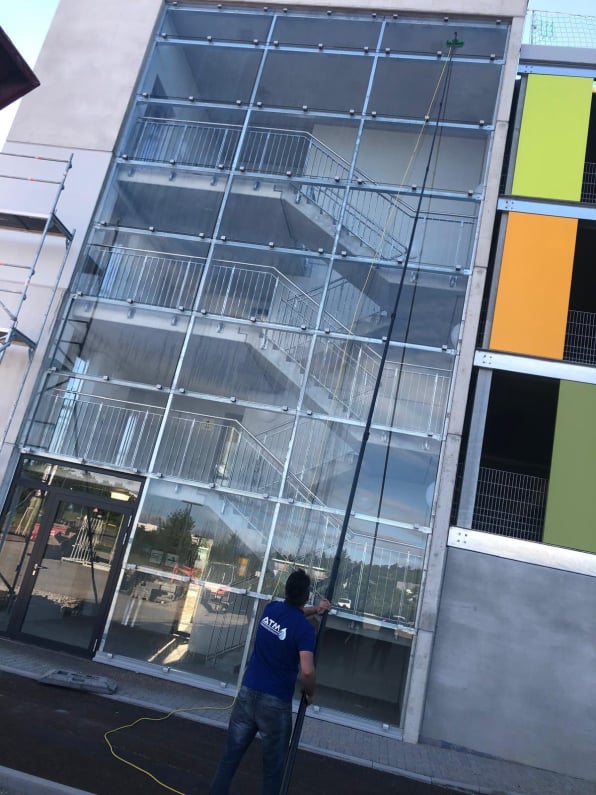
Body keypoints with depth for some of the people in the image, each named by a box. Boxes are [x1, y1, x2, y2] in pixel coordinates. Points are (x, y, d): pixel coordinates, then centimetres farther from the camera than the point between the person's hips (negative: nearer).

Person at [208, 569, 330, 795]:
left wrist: (314, 609, 28)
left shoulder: (271, 608, 2)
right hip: (275, 702, -5)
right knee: (273, 766, 14)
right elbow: (307, 671, -24)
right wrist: (309, 693, -5)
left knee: (230, 755, 15)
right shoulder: (305, 628, -17)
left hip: (247, 692, 5)